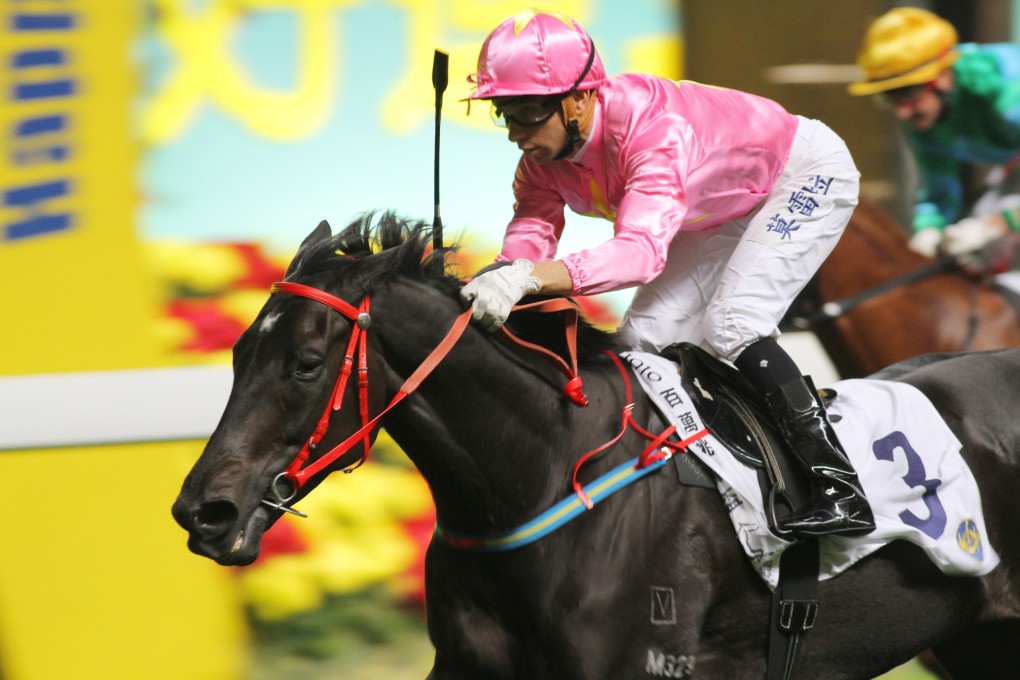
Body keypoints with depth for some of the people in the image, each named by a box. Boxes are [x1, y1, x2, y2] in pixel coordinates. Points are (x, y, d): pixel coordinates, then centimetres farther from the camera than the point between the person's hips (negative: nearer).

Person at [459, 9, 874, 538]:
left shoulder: (653, 129, -42)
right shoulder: (546, 145, -16)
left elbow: (642, 249, -55)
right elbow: (532, 225, -23)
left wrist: (531, 277, -69)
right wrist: (501, 280, -47)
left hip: (808, 174, -9)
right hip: (730, 210, 9)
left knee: (730, 325, -26)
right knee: (646, 336, -1)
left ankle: (839, 489, -25)